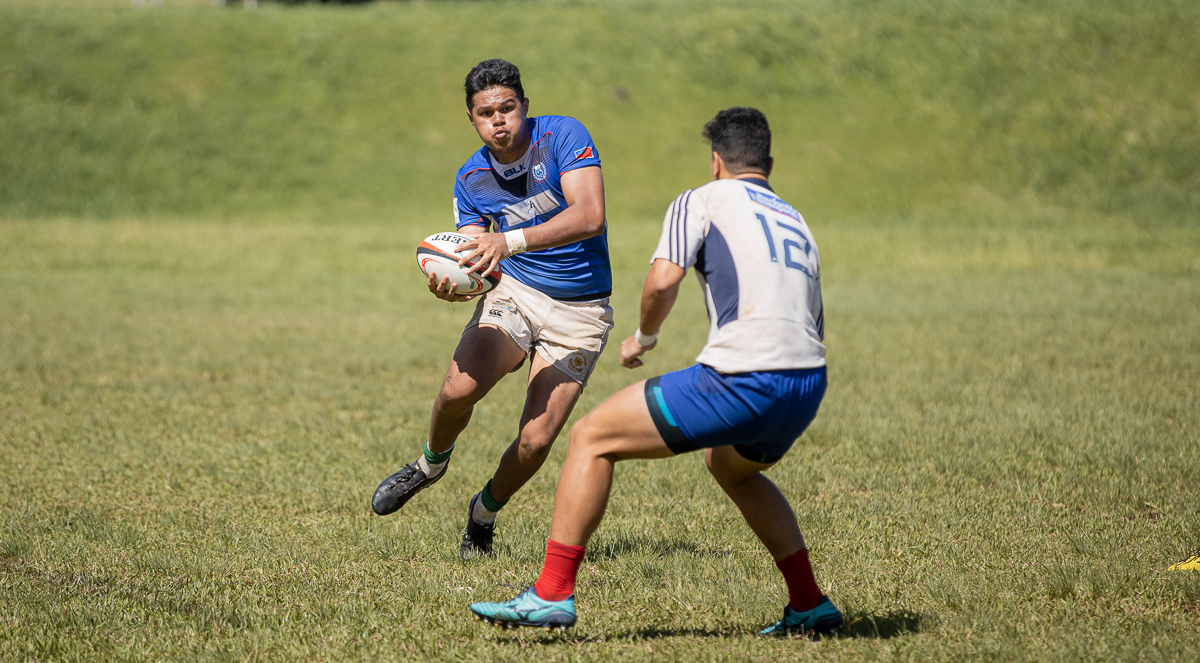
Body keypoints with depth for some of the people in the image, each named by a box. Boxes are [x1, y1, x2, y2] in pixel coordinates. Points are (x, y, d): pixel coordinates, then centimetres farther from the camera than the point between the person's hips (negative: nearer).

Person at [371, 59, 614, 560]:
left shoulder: (563, 136, -13)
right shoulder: (471, 180, 0)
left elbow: (590, 217, -26)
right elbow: (479, 264, 1)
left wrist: (511, 241, -37)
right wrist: (452, 286, -24)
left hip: (579, 312, -2)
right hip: (513, 293, 2)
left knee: (535, 442, -12)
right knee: (460, 387, -26)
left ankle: (485, 511, 20)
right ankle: (431, 463, 8)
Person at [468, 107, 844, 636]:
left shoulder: (702, 201, 8)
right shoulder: (796, 222, 28)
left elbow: (663, 280, -9)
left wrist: (643, 337, 10)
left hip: (740, 382, -7)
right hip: (808, 388, 7)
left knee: (591, 438, 5)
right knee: (731, 466, 38)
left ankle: (552, 593, 0)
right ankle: (809, 604, 31)